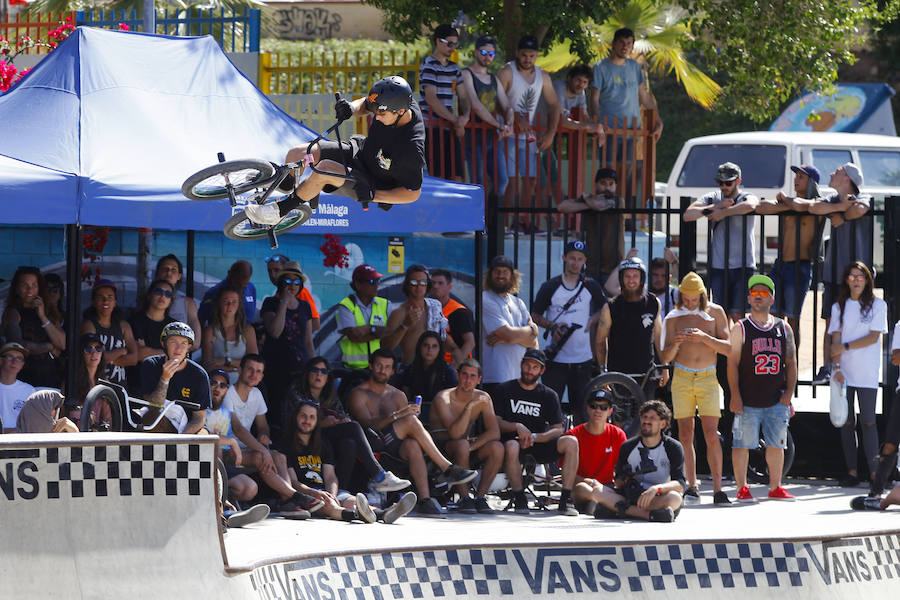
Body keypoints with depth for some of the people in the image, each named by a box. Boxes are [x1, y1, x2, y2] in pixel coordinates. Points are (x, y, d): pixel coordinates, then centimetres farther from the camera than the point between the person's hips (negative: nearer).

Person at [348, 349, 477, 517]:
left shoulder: (398, 396, 24)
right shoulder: (359, 394, 8)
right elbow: (368, 424, -10)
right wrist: (396, 416, -23)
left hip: (396, 449, 4)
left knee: (413, 445, -35)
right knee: (411, 421, -27)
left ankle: (424, 499, -47)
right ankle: (447, 469, -26)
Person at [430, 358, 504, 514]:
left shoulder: (483, 398, -1)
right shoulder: (444, 398, -16)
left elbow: (495, 433, -8)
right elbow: (455, 433, -27)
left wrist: (472, 446, -23)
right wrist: (470, 407, -31)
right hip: (441, 447, -5)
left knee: (497, 447, -21)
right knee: (462, 444, -38)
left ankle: (480, 497, -16)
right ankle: (464, 499, -27)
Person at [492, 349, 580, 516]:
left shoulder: (549, 395, 11)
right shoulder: (505, 390, 7)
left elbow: (557, 430, 2)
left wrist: (534, 437, -16)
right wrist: (517, 427, -20)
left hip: (538, 446, 3)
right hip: (513, 440, -3)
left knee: (571, 442, -24)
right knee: (511, 446, -40)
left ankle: (565, 499, -25)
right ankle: (519, 498, -25)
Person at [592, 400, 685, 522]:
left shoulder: (673, 447, -3)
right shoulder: (628, 447, 7)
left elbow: (680, 485, -14)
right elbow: (618, 482, 10)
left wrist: (656, 488, -33)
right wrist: (625, 481, -15)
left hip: (659, 498, -3)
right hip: (632, 496, 3)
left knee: (674, 498, -38)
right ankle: (649, 514, -32)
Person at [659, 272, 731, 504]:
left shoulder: (715, 312, 5)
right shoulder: (674, 317, 6)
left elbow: (728, 348, -1)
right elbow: (665, 358, 5)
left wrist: (705, 338, -17)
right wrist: (674, 345, -17)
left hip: (708, 378, -1)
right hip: (682, 378, 1)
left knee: (711, 435, -10)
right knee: (685, 436, 0)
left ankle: (717, 488, -10)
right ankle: (692, 485, 8)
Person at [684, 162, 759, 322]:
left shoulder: (747, 197, 0)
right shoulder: (713, 198, 9)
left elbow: (750, 206, -28)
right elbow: (687, 215, -4)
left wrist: (723, 213, -18)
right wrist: (717, 207, -12)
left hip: (743, 268, -3)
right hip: (718, 267, 3)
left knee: (738, 316, -8)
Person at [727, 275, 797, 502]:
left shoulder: (784, 328, 11)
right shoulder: (740, 328, 2)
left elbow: (791, 363, 12)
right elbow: (732, 363, -2)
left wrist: (788, 393, 2)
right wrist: (735, 395, -10)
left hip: (777, 400, 3)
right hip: (748, 400, -3)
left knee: (777, 444, 6)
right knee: (742, 444, -2)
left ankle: (775, 487, 16)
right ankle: (742, 487, 7)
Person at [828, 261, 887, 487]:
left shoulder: (878, 305, 4)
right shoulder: (839, 307, 11)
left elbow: (874, 337, -4)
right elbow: (835, 340, 5)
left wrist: (845, 347, -10)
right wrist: (837, 368, -9)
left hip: (867, 374, -3)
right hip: (844, 372, 3)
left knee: (868, 421, -8)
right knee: (847, 422, 0)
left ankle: (874, 472, -8)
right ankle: (851, 471, 4)